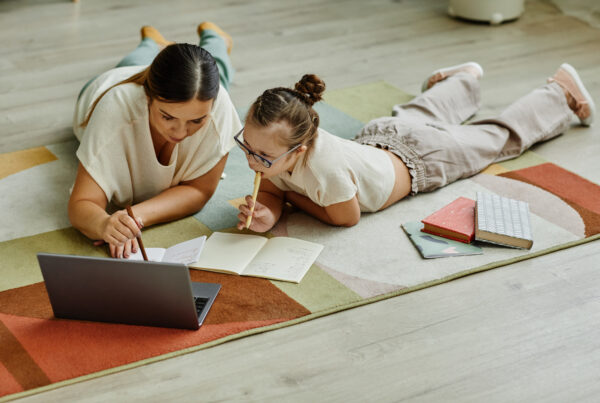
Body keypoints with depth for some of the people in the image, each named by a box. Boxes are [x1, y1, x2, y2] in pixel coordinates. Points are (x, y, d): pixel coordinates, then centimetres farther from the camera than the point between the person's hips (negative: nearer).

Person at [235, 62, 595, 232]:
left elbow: (346, 217, -33)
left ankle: (560, 92, 46)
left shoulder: (325, 164, -49)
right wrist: (267, 214, -38)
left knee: (503, 136, 22)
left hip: (421, 158, -5)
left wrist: (294, 197, -26)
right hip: (378, 135, 5)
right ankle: (467, 78, 69)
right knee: (423, 114, 40)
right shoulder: (273, 144, -31)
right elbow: (270, 190, -15)